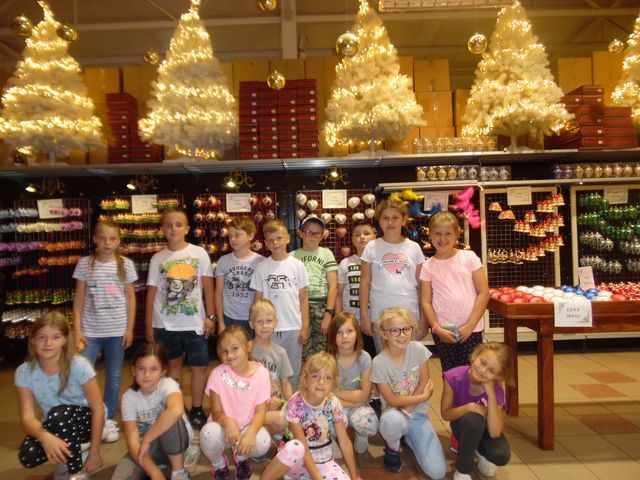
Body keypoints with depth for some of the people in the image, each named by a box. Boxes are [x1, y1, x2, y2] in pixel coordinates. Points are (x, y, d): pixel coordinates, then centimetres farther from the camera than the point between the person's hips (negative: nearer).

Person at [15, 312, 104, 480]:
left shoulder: (79, 365, -25)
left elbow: (98, 409, -20)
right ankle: (67, 456, 9)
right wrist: (45, 436, -41)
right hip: (55, 427, 3)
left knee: (58, 414, -34)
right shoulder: (24, 372, -14)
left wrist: (94, 453, -20)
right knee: (27, 456, -26)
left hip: (85, 420, -3)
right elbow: (27, 417, -18)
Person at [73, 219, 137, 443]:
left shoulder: (125, 264, 0)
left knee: (114, 376, 9)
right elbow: (79, 299, 2)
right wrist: (77, 329, -4)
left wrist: (130, 328, -1)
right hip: (90, 330, 0)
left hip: (117, 330, 0)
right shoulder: (84, 264, 0)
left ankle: (109, 420, 23)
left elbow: (130, 298, 3)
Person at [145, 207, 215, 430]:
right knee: (173, 364, 15)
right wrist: (148, 325, 4)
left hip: (194, 322, -1)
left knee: (200, 366, 4)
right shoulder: (157, 259, 1)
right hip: (165, 324, 1)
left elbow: (208, 286, -1)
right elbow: (152, 292, 5)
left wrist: (210, 316, -4)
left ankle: (196, 409, 21)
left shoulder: (199, 253, -3)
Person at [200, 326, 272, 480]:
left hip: (248, 427, 0)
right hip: (225, 426, 0)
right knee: (209, 433, -34)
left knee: (263, 442, -32)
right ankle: (218, 464, 4)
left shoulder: (261, 373, -14)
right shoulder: (218, 374, -14)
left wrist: (251, 431, -36)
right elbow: (216, 412, -12)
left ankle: (241, 458, 8)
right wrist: (227, 422, -36)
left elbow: (260, 411, -14)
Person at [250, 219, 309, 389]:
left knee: (293, 372, 11)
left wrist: (305, 327, 0)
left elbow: (303, 298, 3)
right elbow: (258, 299, 5)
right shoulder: (261, 267, 1)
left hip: (293, 328, 0)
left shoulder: (297, 265, 0)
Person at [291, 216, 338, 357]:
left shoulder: (326, 254, 5)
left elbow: (333, 286, 0)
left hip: (323, 305, 0)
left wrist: (328, 314, -8)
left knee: (322, 349, 3)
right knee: (303, 350, 2)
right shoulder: (292, 256, 5)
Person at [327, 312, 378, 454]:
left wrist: (336, 392, -15)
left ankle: (361, 435, 7)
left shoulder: (364, 358, -13)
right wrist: (353, 398, -17)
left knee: (369, 424, -31)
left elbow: (364, 396, -12)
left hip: (358, 406, 1)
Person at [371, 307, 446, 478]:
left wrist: (405, 411, -15)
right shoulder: (379, 363, -18)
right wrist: (422, 397, -11)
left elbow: (424, 386, -6)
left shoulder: (418, 349, -11)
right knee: (393, 420, -40)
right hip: (394, 413, -2)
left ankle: (409, 437, 18)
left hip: (418, 414, 3)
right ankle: (393, 448, -3)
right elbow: (392, 401, -14)